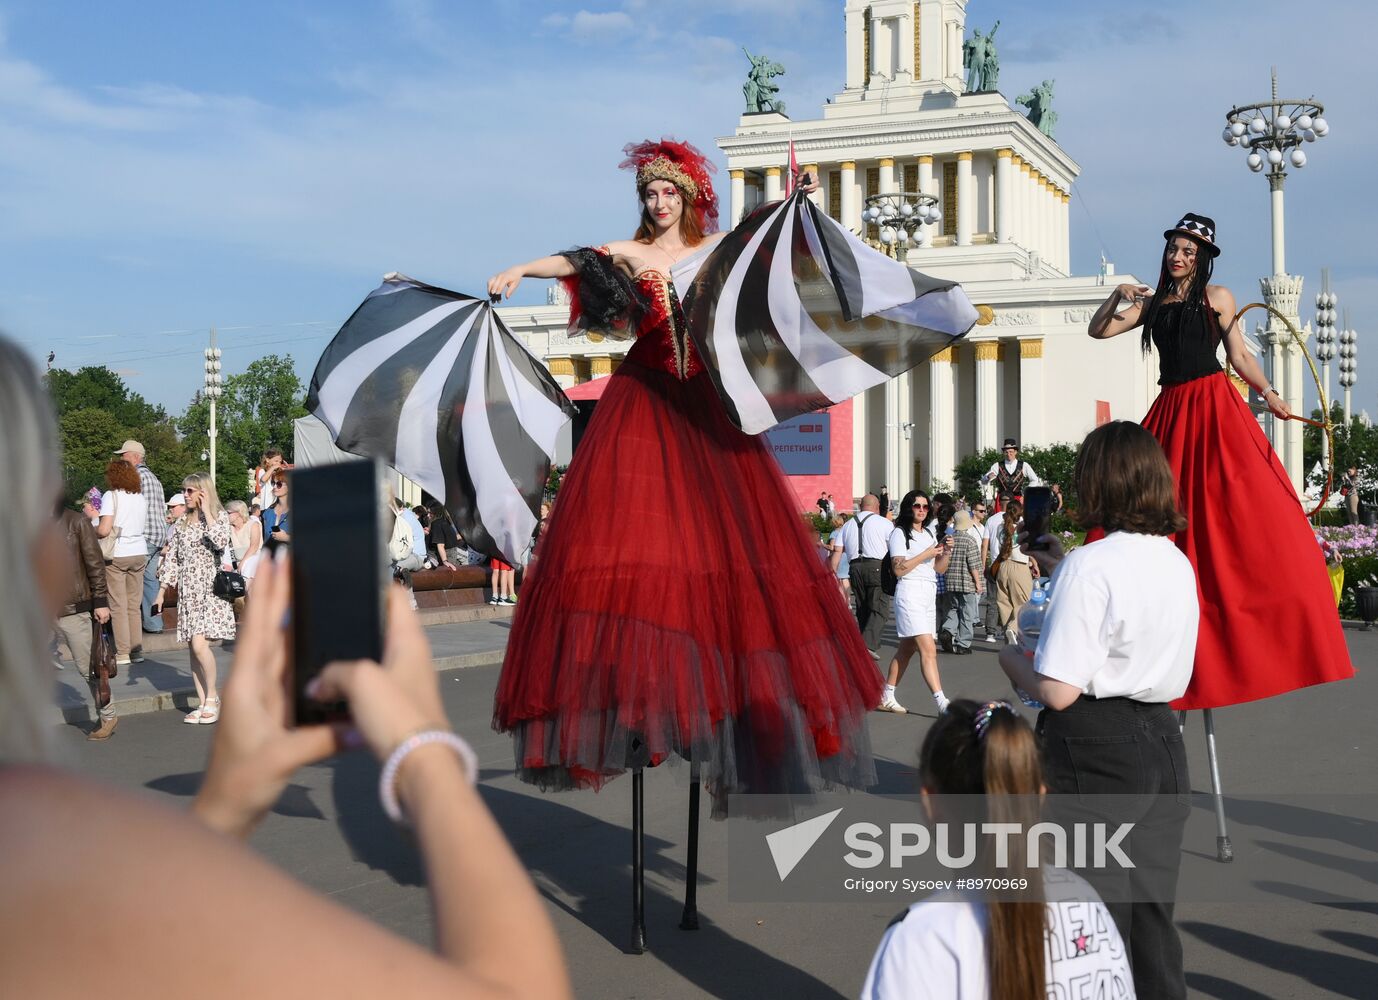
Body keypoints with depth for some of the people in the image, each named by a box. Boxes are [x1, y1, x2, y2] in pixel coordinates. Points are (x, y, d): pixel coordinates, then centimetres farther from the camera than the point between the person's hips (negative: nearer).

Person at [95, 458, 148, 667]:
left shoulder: (111, 496, -8)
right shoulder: (141, 497, 9)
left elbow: (104, 530, -17)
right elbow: (144, 526, 9)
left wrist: (90, 529, 2)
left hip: (117, 555, -5)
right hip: (139, 553, 5)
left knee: (118, 606, 0)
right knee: (135, 605, 10)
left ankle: (122, 653, -1)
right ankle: (137, 649, 10)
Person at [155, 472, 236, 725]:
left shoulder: (219, 516, 0)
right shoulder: (181, 524, 14)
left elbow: (222, 542, -20)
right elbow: (171, 559, 14)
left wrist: (207, 512, -14)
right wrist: (161, 592, 10)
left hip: (210, 590, -5)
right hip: (187, 591, 6)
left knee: (199, 644, -18)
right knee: (192, 647, 4)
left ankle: (212, 695, 0)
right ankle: (203, 703, 10)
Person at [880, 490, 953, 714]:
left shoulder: (929, 534, 19)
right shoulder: (899, 533, -5)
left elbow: (940, 569, 17)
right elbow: (899, 569, -14)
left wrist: (946, 552, -2)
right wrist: (926, 554, -15)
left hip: (929, 595, 8)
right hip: (910, 593, -8)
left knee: (907, 649, 11)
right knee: (928, 649, -15)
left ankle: (886, 698, 20)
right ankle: (942, 702, -20)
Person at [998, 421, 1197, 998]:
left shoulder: (1090, 566, -17)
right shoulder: (1178, 563, 7)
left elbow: (1057, 691, -21)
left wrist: (1009, 657, -2)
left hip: (1094, 751, -8)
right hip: (1163, 743, 8)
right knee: (1152, 914, 16)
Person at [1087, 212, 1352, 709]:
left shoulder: (1217, 296, 6)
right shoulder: (1152, 302, 16)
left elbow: (1240, 356, 3)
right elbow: (1098, 331, 14)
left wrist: (1269, 394, -10)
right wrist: (1116, 296, -2)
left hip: (1214, 409, -4)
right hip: (1170, 413, 4)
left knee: (1248, 512, -12)